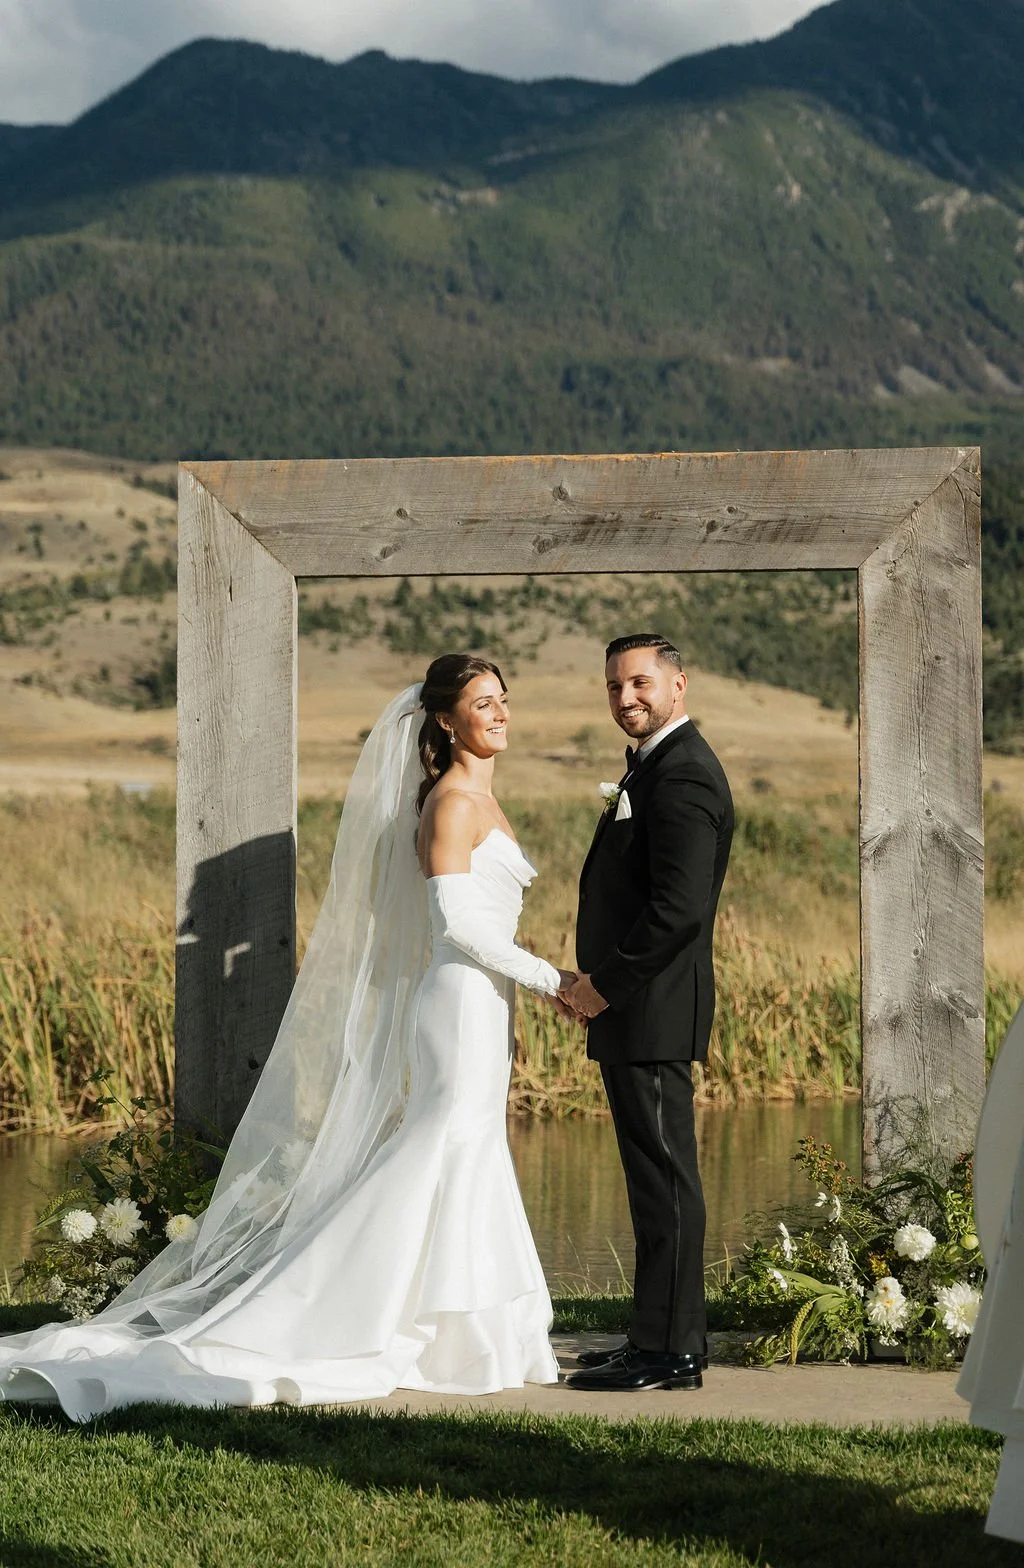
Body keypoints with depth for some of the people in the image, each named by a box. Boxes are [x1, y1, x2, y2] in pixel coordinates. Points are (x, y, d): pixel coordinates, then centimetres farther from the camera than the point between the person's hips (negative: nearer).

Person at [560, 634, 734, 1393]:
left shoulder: (681, 774, -16)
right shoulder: (657, 765, 18)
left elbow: (678, 907, -24)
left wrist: (606, 983, -16)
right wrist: (597, 981, 11)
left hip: (652, 1012, -11)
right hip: (636, 1012, 11)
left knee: (664, 1179, -5)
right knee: (657, 1179, 13)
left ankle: (670, 1350, -1)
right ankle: (664, 1340, 20)